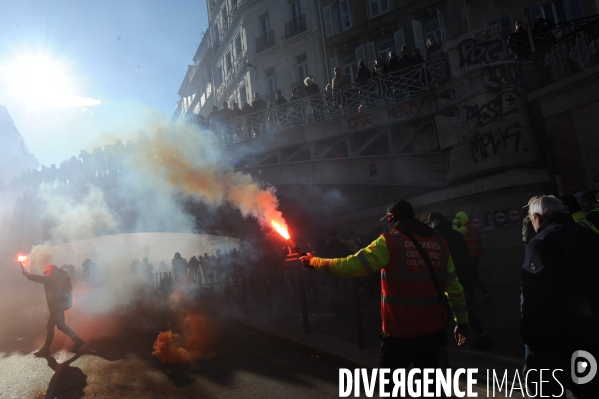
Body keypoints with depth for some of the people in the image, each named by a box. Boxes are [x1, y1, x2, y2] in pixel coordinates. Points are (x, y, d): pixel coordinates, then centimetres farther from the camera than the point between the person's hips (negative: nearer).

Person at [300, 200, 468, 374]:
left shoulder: (389, 242, -9)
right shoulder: (440, 244, 4)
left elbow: (350, 266, -14)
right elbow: (454, 287, 7)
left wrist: (313, 261, -2)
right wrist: (462, 321, 19)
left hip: (400, 332, -4)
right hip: (433, 330, 4)